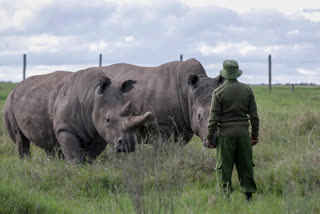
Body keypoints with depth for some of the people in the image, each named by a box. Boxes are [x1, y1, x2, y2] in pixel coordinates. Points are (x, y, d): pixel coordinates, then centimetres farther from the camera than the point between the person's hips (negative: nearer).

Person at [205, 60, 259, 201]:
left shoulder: (218, 92, -6)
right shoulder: (247, 90, 3)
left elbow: (214, 118, -7)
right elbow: (254, 116, 5)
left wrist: (209, 138, 0)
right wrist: (255, 135, 14)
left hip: (225, 135, -3)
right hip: (243, 134, 3)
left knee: (224, 168, 3)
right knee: (245, 165, 9)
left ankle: (227, 196, 2)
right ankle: (248, 195, 8)